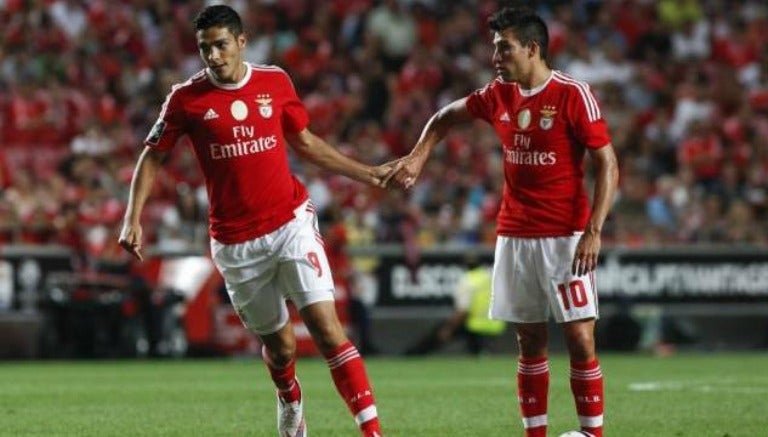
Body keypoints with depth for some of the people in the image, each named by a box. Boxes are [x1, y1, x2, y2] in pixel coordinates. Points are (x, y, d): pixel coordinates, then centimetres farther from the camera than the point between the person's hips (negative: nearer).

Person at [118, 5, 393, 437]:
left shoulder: (276, 82, 2)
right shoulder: (187, 98, -4)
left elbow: (306, 143, 15)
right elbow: (152, 157, 6)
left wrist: (368, 173, 15)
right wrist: (133, 219, -5)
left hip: (291, 222, 0)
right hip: (236, 241, 0)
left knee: (328, 328, -14)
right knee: (279, 344, 9)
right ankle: (291, 402, 43)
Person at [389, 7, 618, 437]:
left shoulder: (573, 95, -10)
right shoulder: (499, 95, 7)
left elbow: (608, 166, -11)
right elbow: (446, 117, 26)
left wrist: (594, 232, -19)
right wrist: (418, 157, 9)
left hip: (566, 237, -5)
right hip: (514, 236, 5)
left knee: (581, 339, -9)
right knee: (530, 342, 7)